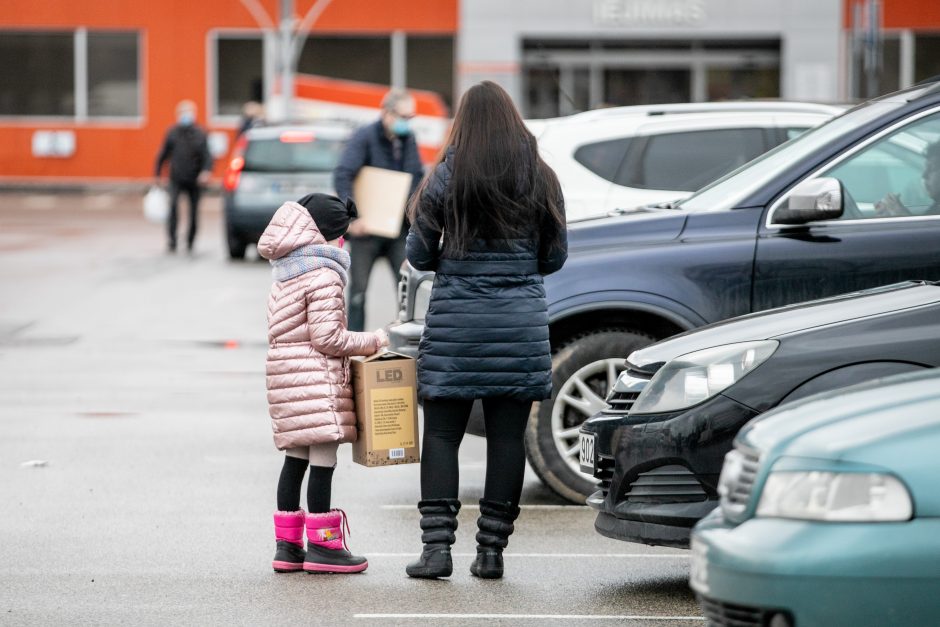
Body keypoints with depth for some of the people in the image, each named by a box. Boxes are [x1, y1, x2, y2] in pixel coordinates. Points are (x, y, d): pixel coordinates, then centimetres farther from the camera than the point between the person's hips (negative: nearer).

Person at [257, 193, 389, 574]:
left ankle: (287, 545, 14)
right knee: (322, 459, -6)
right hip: (316, 378, -9)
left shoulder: (284, 276, 15)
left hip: (285, 372, 9)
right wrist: (374, 342, -4)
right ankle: (322, 544, -5)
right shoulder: (324, 276, -12)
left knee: (295, 458, 12)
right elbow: (328, 338, -16)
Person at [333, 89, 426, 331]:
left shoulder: (408, 139, 7)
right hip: (366, 228, -4)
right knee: (359, 287, 4)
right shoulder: (365, 137, -11)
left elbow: (418, 178, 16)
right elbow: (342, 176, -19)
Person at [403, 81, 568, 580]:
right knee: (507, 438, 6)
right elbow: (555, 257, 9)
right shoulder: (542, 180, 3)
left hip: (455, 323, -2)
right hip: (521, 323, 2)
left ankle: (437, 545, -3)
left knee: (441, 435, 5)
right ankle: (491, 551, 8)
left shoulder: (446, 178, -4)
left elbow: (419, 256, 0)